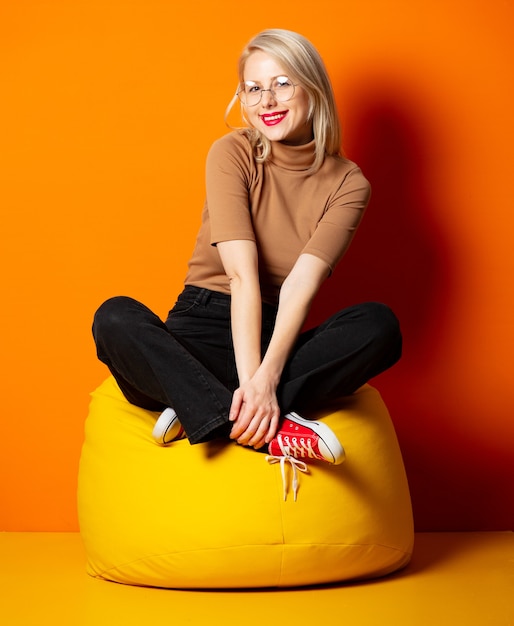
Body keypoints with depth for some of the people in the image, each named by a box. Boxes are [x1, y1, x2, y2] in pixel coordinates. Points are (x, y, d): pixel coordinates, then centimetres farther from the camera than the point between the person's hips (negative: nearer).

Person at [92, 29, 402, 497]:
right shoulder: (233, 154, -4)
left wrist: (266, 377, -30)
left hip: (280, 337, 1)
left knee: (380, 325, -27)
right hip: (206, 332, -1)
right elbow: (242, 275, -16)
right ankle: (275, 431, -41)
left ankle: (203, 414, -31)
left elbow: (302, 284, -14)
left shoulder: (347, 184, 0)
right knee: (115, 318, -30)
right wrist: (250, 380, -28)